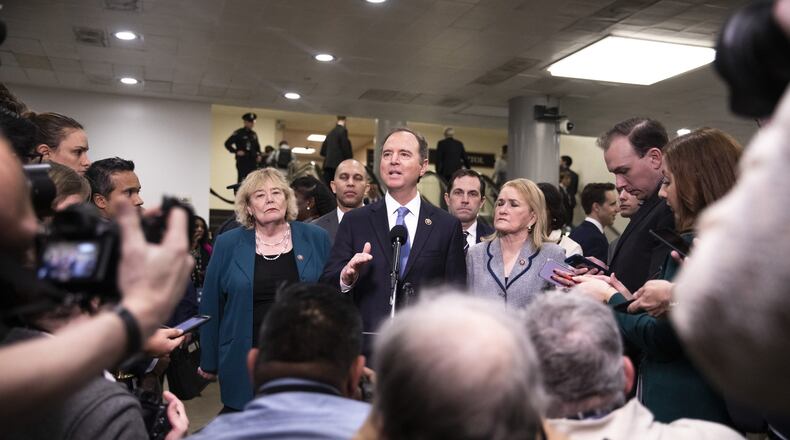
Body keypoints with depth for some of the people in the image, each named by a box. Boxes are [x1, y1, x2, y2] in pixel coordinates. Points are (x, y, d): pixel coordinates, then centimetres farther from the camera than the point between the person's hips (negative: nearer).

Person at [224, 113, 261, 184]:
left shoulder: (254, 134, 13)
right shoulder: (238, 133, -5)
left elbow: (257, 146, 25)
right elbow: (227, 144, -8)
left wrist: (258, 155, 8)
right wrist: (236, 151, -14)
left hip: (253, 161, 6)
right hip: (242, 161, -6)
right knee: (241, 181, -5)